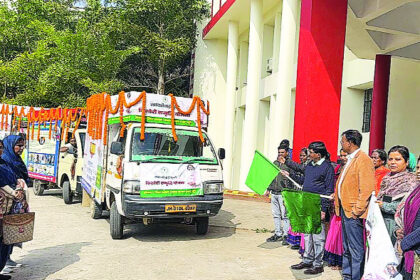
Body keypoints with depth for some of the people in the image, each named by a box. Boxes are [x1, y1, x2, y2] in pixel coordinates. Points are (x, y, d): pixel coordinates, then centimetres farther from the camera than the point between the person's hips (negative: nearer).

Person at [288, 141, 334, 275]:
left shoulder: (327, 167, -10)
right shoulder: (309, 165, 13)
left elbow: (329, 190, -13)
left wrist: (324, 210, -16)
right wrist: (290, 175, 21)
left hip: (318, 207, -8)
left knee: (318, 236, 1)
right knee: (307, 235, 15)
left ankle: (318, 264, 11)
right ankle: (307, 260, 26)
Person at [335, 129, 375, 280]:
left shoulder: (363, 160, -14)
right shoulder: (350, 159, 17)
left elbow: (366, 189, -20)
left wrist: (356, 211, -20)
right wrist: (336, 195, 14)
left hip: (353, 212, -10)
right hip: (344, 209, 10)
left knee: (356, 249, -1)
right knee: (347, 248, 18)